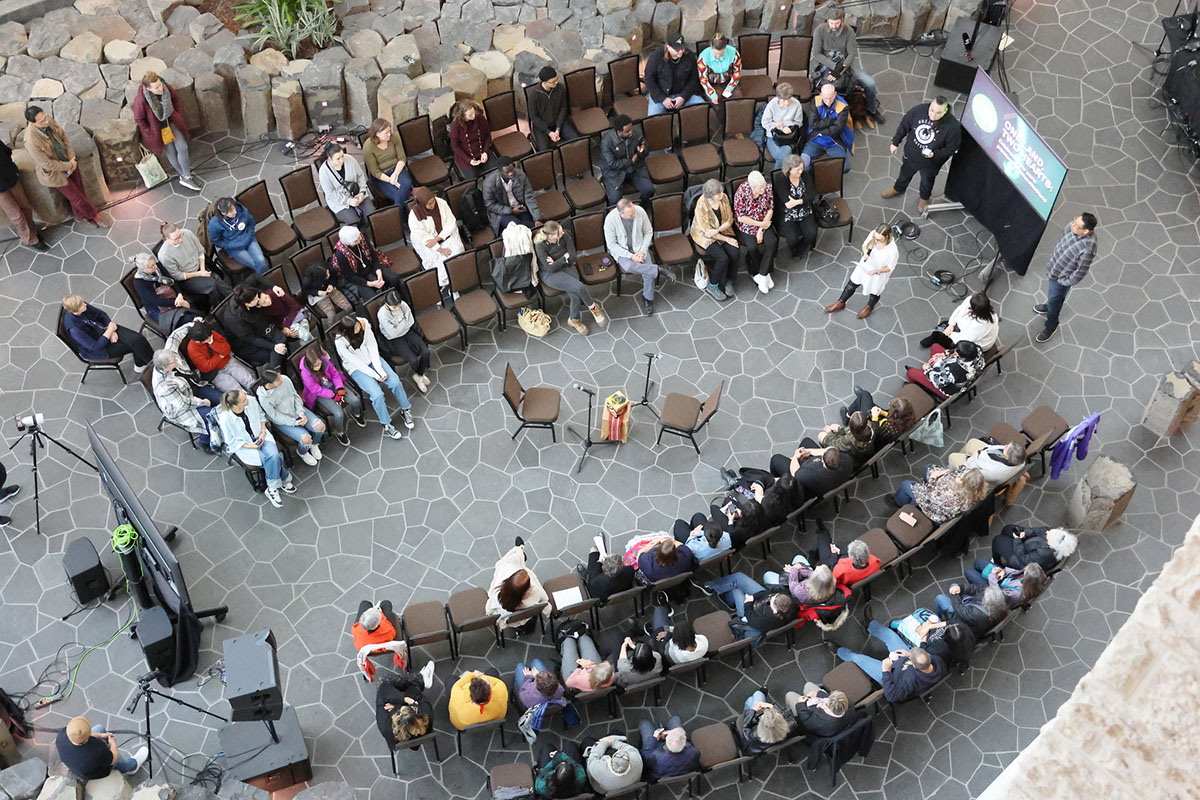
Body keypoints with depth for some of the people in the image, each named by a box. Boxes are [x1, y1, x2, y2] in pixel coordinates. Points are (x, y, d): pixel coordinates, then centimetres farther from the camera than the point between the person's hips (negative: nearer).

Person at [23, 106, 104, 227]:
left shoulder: (49, 120, -17)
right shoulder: (31, 141, -35)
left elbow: (63, 136, 0)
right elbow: (47, 164, -26)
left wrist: (72, 158, -8)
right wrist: (69, 165, -16)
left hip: (67, 160, 6)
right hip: (54, 172, -6)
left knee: (79, 189, 17)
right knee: (77, 197, 9)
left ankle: (80, 215, 42)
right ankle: (93, 215, 34)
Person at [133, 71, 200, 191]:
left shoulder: (166, 87, -21)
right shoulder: (140, 100, -33)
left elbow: (175, 100, 2)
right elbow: (139, 119, -17)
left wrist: (179, 118, 2)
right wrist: (151, 134, -10)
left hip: (171, 122, 4)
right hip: (157, 129, -4)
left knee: (182, 148, 3)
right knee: (171, 152, 11)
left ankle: (186, 178, 18)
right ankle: (185, 175, 30)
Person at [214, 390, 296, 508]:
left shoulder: (251, 401, -16)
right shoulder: (225, 418, -26)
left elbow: (261, 415, 7)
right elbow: (231, 441, -12)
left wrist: (263, 431, -5)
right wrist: (250, 446, -19)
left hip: (259, 435, 4)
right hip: (243, 445, -4)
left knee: (273, 455, -26)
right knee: (271, 458, -26)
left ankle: (272, 489, -5)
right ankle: (284, 480, 1)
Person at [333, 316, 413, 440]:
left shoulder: (363, 324, -18)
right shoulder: (340, 342, -27)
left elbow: (372, 346, -13)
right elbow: (356, 362, -21)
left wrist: (380, 370, -19)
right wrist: (376, 375, -18)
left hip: (372, 359, 4)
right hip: (357, 368, -4)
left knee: (395, 382, -14)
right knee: (377, 394, -22)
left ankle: (405, 411, 11)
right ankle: (387, 426, -1)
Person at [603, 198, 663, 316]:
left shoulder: (640, 211, -17)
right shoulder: (610, 219, -24)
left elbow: (648, 232, 0)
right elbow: (611, 245, -15)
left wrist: (642, 251, -11)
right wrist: (631, 256, -21)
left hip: (639, 247, 2)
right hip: (621, 250, -2)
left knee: (648, 273, -18)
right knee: (628, 266, -35)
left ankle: (648, 299, 7)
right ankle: (657, 270, -16)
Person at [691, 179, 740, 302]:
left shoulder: (724, 197, -12)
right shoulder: (701, 205, -27)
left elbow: (729, 220, -3)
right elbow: (706, 231, -20)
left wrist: (717, 230, -21)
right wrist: (727, 239, -18)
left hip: (722, 231, 5)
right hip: (705, 235, -5)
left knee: (735, 253, -18)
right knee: (723, 258, -24)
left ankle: (727, 280, 8)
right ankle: (712, 286, 0)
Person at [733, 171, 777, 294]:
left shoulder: (766, 188, -10)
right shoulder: (741, 193, -22)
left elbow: (770, 209, -4)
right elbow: (741, 217, -18)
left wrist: (761, 229, -13)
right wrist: (760, 224, -18)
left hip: (763, 223, 4)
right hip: (746, 226, -3)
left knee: (772, 242, -21)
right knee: (753, 247, -25)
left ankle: (762, 275, -13)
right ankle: (764, 274, -1)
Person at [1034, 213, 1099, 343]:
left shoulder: (1087, 249, -43)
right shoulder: (1076, 225, -24)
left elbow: (1080, 273, -28)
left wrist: (1063, 281, -12)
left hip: (1061, 277, -6)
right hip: (1054, 264, 6)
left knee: (1054, 300, 20)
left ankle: (1051, 325, 49)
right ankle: (1050, 306, 67)